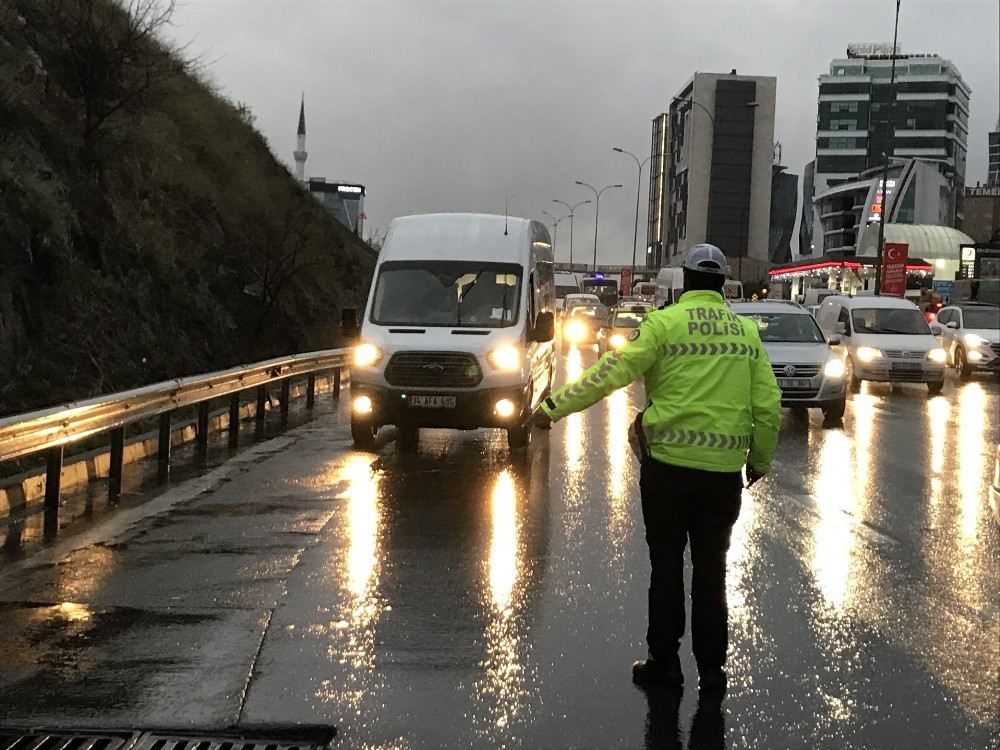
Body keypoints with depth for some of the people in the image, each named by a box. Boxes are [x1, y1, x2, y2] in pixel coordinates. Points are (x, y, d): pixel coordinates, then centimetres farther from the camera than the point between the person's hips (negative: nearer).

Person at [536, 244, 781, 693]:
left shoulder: (664, 324, -7)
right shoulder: (747, 332, 5)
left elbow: (610, 374, -12)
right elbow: (768, 405, 5)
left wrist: (555, 407, -5)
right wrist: (761, 460, 18)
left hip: (669, 464, -3)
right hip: (724, 471, 3)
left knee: (667, 565, 9)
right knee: (711, 569, 12)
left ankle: (664, 661, 15)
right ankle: (712, 666, 15)